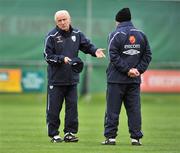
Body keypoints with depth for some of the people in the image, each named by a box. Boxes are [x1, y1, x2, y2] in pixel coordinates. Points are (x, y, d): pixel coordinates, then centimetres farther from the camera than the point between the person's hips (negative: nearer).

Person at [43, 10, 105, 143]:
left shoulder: (77, 34, 6)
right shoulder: (52, 36, -5)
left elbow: (87, 45, 8)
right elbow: (48, 56, -7)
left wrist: (95, 51, -13)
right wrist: (62, 59, -20)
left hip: (72, 78, 3)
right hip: (56, 79, -3)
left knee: (72, 106, 4)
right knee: (54, 108, 1)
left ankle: (70, 132, 12)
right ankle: (54, 134, 10)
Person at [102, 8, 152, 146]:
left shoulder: (116, 35, -5)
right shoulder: (141, 35, 10)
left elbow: (114, 56, -14)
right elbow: (148, 54, 7)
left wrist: (127, 70, -12)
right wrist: (139, 70, 1)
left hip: (117, 79, -4)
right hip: (134, 81, 4)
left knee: (113, 109, 0)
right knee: (134, 109, 6)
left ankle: (110, 136, 0)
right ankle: (136, 137, 4)